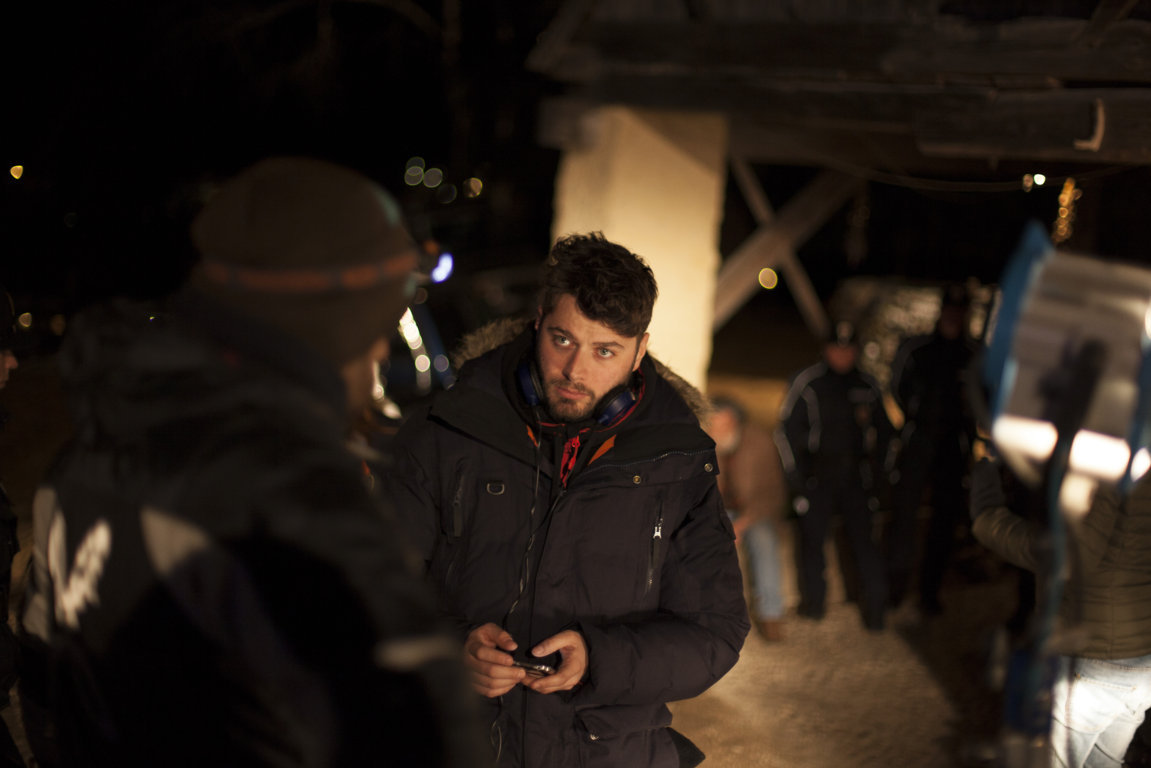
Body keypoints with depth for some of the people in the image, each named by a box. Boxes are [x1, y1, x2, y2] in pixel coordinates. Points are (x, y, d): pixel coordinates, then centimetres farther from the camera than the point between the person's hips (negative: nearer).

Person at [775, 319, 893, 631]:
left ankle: (874, 606, 5)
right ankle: (813, 601, 15)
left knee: (862, 535, -2)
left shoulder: (868, 386, 8)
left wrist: (875, 465, 12)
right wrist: (794, 475, -4)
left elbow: (883, 429, 21)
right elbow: (786, 429, -1)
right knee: (812, 536, 1)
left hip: (856, 474, 2)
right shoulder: (807, 382, -3)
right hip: (816, 474, -2)